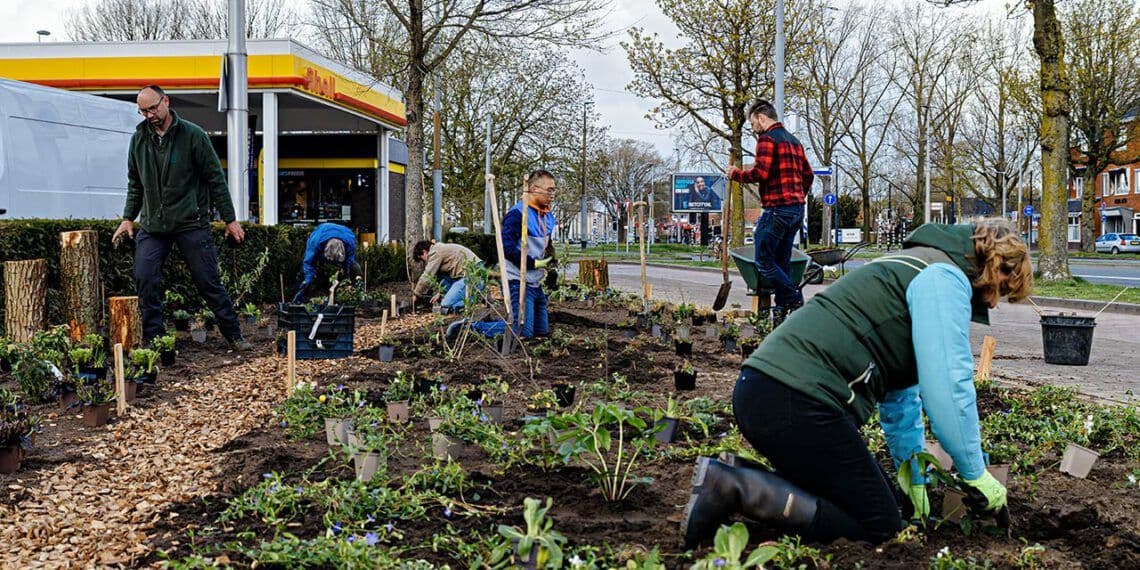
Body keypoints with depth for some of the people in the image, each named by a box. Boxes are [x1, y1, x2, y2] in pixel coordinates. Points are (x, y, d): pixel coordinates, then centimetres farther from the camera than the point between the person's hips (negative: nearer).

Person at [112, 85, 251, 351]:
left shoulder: (192, 135, -5)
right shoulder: (138, 139, 8)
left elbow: (215, 179, -3)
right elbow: (135, 184, 19)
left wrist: (230, 219, -4)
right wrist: (128, 218, 11)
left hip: (191, 224, -4)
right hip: (152, 226, 4)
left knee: (209, 282, 1)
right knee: (144, 280, -6)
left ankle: (234, 335, 13)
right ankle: (153, 341, 6)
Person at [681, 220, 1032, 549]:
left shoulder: (915, 269, 28)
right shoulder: (945, 278, -3)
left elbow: (901, 389, 31)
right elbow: (948, 388, -12)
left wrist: (912, 472, 31)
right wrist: (976, 475, 0)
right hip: (798, 401, -10)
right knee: (880, 528, 0)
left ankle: (730, 476, 4)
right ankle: (736, 489, -14)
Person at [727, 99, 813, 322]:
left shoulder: (767, 138, -7)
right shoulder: (794, 140, 20)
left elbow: (760, 172, -19)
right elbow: (808, 175, 22)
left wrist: (737, 174, -4)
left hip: (777, 209, -9)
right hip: (797, 209, 9)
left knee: (764, 260, -4)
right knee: (782, 261, 11)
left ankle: (795, 300, -9)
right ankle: (782, 308, 9)